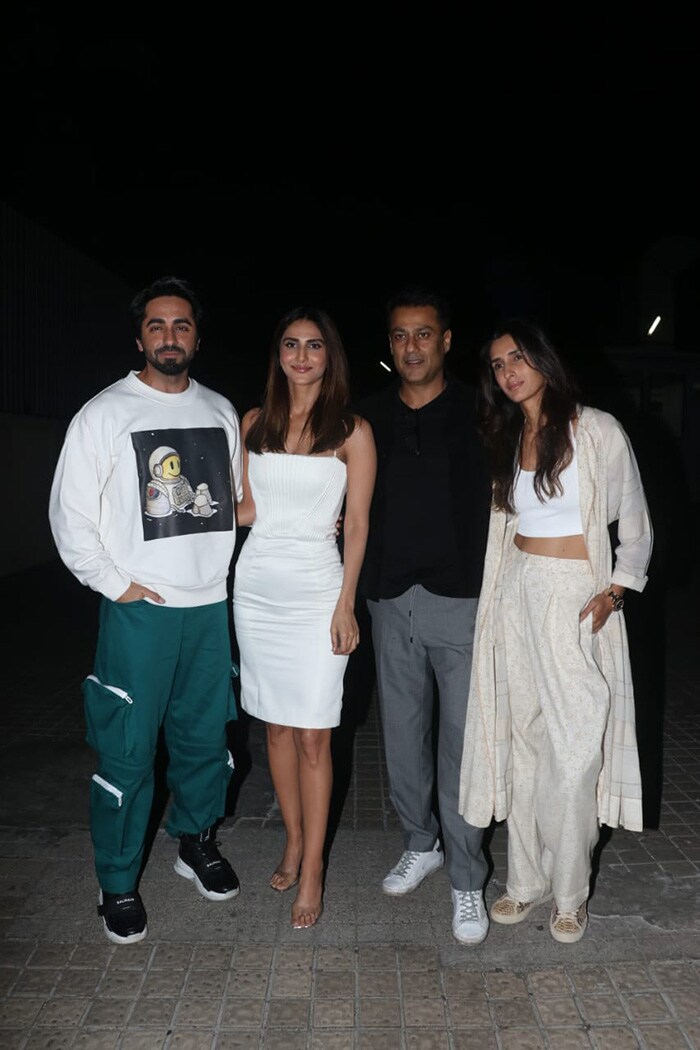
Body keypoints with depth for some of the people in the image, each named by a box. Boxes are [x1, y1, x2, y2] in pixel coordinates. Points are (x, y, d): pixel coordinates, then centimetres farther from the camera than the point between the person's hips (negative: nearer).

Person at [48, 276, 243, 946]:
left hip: (212, 605, 4)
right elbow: (69, 514, -4)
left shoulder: (221, 412, 9)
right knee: (126, 751, 3)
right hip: (139, 609, -4)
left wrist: (225, 567, 9)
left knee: (205, 737, 15)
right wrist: (116, 584, -8)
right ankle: (118, 883, 23)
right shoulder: (104, 413, -4)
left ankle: (196, 842, 38)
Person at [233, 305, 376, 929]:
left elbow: (357, 525, -4)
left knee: (312, 735, -1)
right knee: (276, 725, 12)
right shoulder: (255, 423, 9)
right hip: (257, 585, 4)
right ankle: (295, 841, 30)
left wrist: (346, 604, -8)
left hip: (316, 588, -4)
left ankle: (312, 870, 14)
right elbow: (246, 509, 12)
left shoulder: (352, 431, -1)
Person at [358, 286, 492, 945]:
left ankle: (466, 880, 19)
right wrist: (364, 585, 5)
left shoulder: (478, 413, -2)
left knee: (461, 742, 2)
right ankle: (420, 844, 36)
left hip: (461, 599, -3)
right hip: (391, 600, 4)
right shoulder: (369, 418, 8)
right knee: (402, 736, 14)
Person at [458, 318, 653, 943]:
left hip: (578, 600, -4)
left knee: (573, 752, -4)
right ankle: (526, 880, 24)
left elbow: (636, 526, 0)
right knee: (522, 742, 9)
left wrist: (613, 592, -10)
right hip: (517, 594, 5)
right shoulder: (506, 439, 11)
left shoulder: (598, 430, -4)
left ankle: (570, 894, 16)